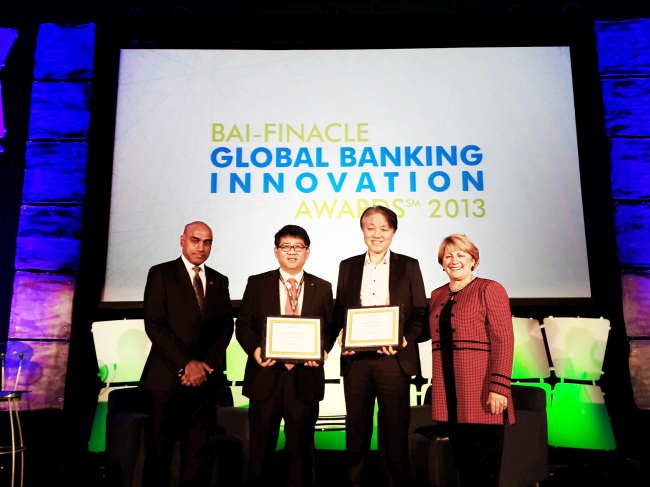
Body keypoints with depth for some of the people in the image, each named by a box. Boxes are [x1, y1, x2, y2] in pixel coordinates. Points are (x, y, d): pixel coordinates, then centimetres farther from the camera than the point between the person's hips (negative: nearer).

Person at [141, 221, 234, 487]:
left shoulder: (219, 281, 15)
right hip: (167, 377, -3)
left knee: (199, 453, 7)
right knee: (159, 452, 5)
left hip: (204, 378, 4)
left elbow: (226, 327, 8)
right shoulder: (161, 274, 2)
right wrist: (186, 363, -14)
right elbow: (154, 325, -8)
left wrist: (206, 363, -7)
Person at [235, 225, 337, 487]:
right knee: (260, 448, 9)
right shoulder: (257, 284, 5)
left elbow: (330, 328, 8)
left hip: (305, 376, 1)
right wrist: (255, 348, -15)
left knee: (301, 448, 11)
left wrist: (322, 349, -12)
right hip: (266, 376, 0)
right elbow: (243, 325, 3)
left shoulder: (322, 288, 8)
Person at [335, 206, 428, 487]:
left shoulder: (409, 266, 7)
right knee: (356, 427, 10)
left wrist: (405, 338, -12)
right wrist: (343, 338, -4)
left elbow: (420, 312, 4)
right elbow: (340, 311, 15)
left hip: (393, 358, -2)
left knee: (395, 427, 4)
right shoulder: (348, 267, 13)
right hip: (356, 358, 2)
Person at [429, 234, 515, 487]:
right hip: (449, 389, 6)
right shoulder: (438, 296, 15)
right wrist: (437, 383, 13)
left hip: (480, 389, -6)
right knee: (461, 459, 13)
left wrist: (499, 386, -18)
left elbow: (504, 340, -10)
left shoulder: (489, 290, -3)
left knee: (485, 466, 1)